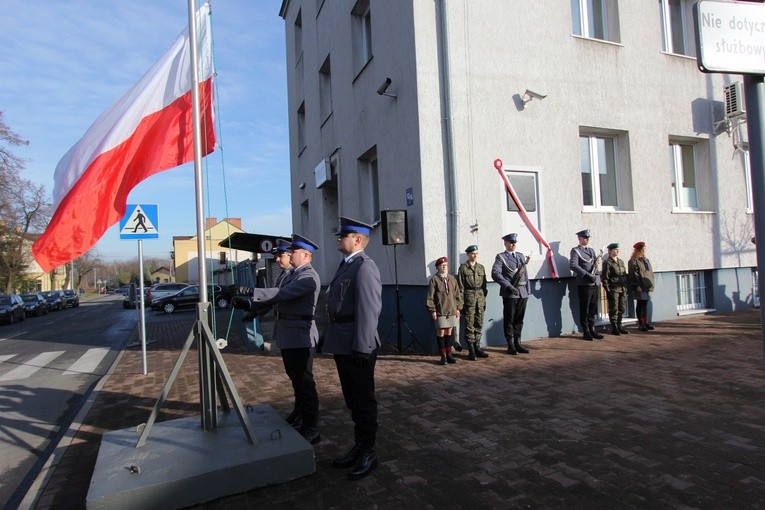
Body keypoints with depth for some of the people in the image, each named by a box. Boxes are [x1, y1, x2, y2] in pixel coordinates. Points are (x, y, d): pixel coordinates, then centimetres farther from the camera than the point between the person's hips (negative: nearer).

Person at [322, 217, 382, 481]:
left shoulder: (364, 266, -15)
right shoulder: (345, 265, 15)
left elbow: (368, 309, -22)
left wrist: (362, 347, -24)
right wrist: (329, 336, 16)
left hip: (357, 347, -9)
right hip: (342, 346, 9)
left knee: (363, 400, 6)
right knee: (352, 399, 19)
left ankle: (368, 452, 22)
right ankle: (359, 446, 35)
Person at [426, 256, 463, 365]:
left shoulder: (452, 279, 9)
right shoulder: (434, 279, -4)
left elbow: (457, 294, 13)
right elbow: (430, 296, -5)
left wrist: (458, 308, 8)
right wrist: (432, 310, -9)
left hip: (452, 310, 4)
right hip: (440, 311, -4)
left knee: (449, 332, 11)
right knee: (441, 332, 0)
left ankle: (449, 354, 19)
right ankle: (443, 356, 9)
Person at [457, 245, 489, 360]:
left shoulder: (481, 267, 12)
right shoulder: (463, 267, -2)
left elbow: (484, 285, 15)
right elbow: (460, 286, -4)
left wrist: (484, 299, 10)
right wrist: (461, 302, -8)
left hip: (480, 296, 5)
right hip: (469, 297, -5)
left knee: (479, 324, 7)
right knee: (469, 324, -2)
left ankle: (477, 347, 17)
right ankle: (471, 350, 3)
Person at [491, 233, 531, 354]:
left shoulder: (521, 256, 18)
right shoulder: (501, 257, -2)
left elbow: (526, 274, 20)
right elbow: (495, 274, -15)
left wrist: (527, 291, 12)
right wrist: (509, 286, -21)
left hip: (522, 293, 6)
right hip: (509, 293, -5)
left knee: (519, 319, 10)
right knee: (509, 320, 1)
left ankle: (517, 343, 20)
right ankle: (510, 345, 9)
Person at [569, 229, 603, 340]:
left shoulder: (592, 250, 19)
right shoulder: (576, 251, -4)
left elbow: (596, 264, 21)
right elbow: (573, 265, -18)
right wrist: (587, 275, -24)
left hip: (595, 284, 7)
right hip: (584, 284, -7)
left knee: (593, 308, 11)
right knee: (584, 309, 0)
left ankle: (592, 329, 20)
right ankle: (586, 331, 8)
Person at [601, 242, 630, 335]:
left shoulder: (621, 261, 15)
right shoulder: (607, 263, -7)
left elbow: (625, 275, 20)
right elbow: (604, 278, -9)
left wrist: (626, 287, 14)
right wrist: (607, 290, -13)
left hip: (623, 289, 7)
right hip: (613, 290, -7)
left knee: (622, 308, 10)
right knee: (614, 309, -2)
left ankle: (619, 326, 21)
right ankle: (614, 328, 6)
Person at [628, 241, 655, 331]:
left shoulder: (646, 260, 19)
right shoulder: (633, 261, -5)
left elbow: (651, 273, 20)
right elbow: (633, 275, -12)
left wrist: (651, 284, 11)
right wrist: (637, 286, -19)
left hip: (647, 287, 7)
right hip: (639, 287, -7)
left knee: (645, 304, 11)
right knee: (640, 304, -1)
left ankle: (645, 322, 18)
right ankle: (640, 323, 5)